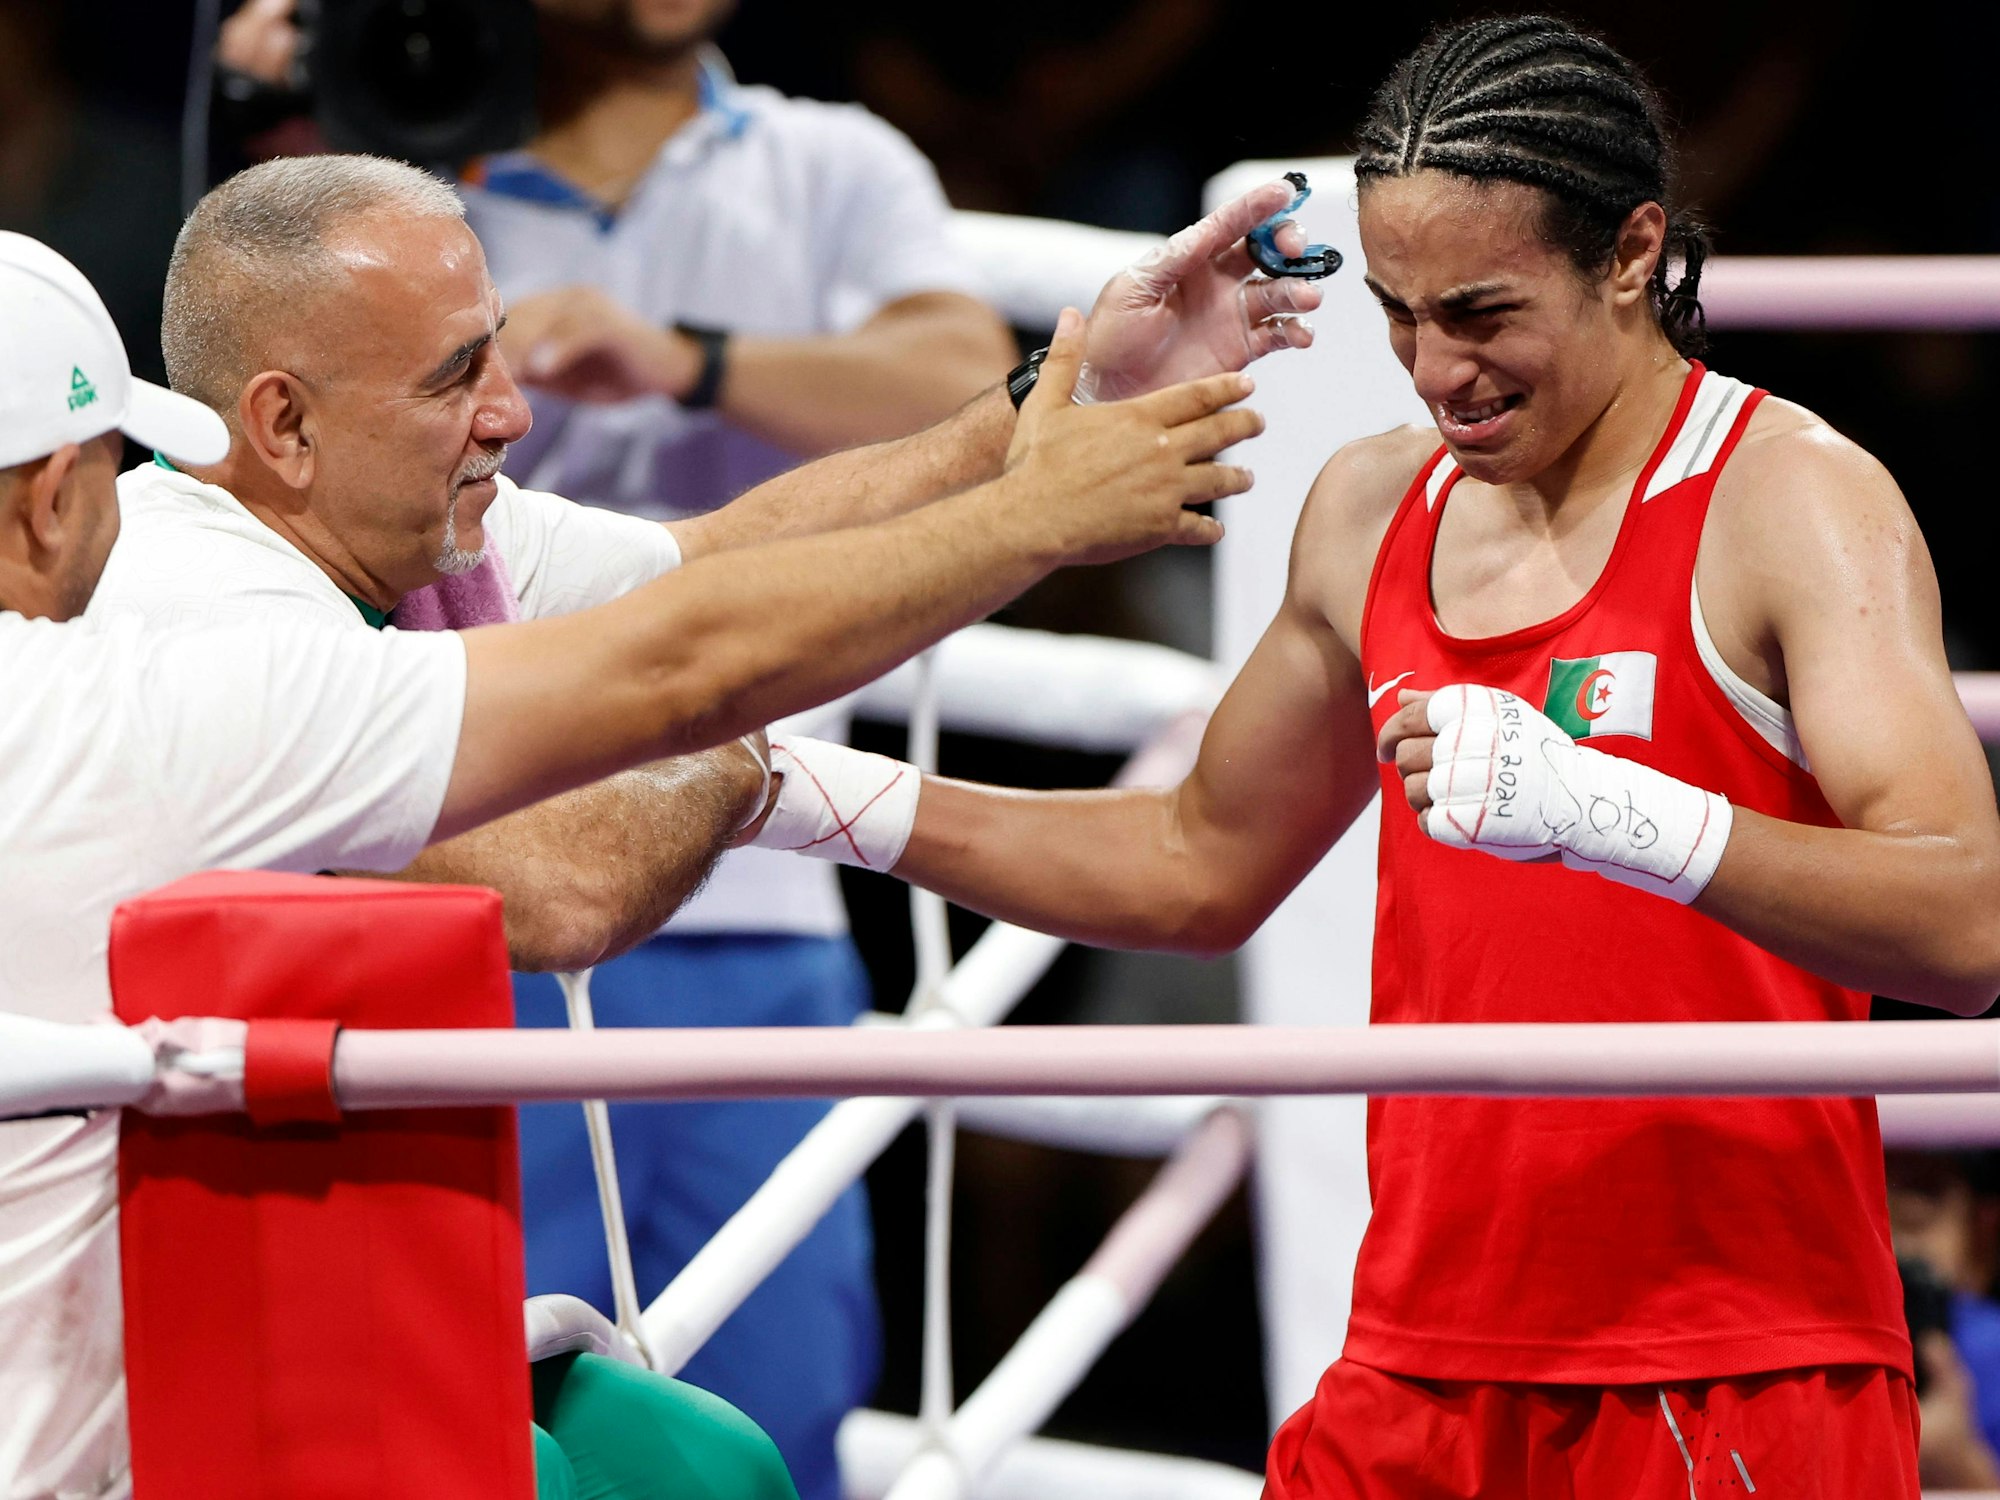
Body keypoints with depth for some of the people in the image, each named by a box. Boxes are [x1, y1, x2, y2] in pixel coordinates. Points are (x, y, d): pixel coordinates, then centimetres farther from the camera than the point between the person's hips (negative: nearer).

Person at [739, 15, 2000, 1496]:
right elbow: (1202, 866, 27)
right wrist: (822, 798, 17)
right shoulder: (1372, 511, 12)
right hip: (1427, 1369, 6)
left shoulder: (1792, 500, -9)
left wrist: (1601, 807, -36)